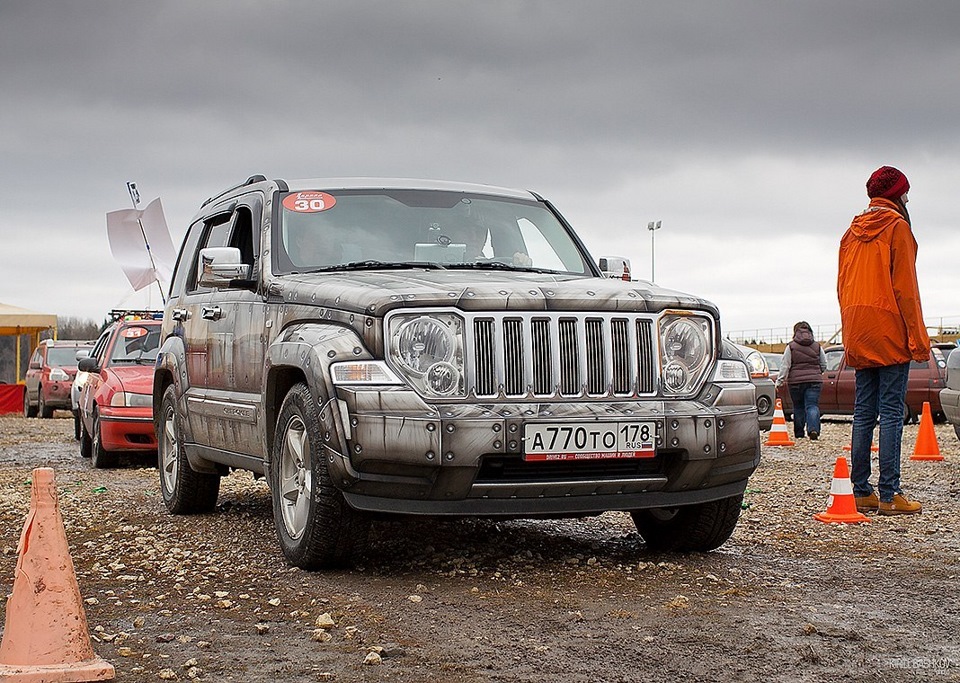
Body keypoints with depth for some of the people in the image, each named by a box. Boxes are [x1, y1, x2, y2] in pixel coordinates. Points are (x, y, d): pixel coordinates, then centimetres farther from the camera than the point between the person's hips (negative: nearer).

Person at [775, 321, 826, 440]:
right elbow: (824, 365, 13)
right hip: (814, 380, 1)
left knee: (798, 407, 10)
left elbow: (785, 365, -6)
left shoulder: (791, 346, -2)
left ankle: (799, 433, 14)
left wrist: (779, 381, -4)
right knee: (812, 406, -2)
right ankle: (813, 429, -23)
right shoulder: (817, 346, 7)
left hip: (796, 381, -1)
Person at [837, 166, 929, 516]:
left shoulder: (852, 231, 16)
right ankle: (889, 495, -10)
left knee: (863, 413, 7)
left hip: (859, 338, 7)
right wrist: (918, 338, -8)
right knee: (891, 412, -7)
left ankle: (861, 492, 6)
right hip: (890, 332, -7)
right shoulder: (897, 226, -4)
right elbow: (905, 287, -9)